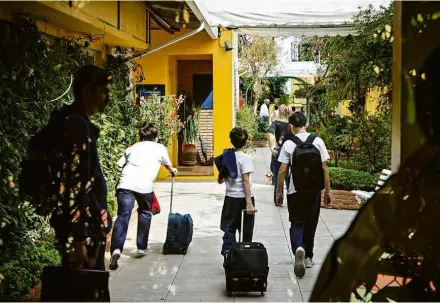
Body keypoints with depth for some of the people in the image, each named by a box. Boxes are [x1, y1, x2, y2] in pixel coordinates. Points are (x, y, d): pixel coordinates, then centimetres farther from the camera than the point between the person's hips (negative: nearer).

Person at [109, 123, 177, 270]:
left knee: (123, 216, -4)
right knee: (145, 213, 22)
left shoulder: (133, 147, 25)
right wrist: (173, 171, 61)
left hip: (126, 183, 1)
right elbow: (168, 165, 38)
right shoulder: (159, 148, 20)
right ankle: (141, 247, 26)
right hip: (145, 185, -1)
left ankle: (116, 249, -24)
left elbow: (120, 164, 17)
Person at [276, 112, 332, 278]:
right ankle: (308, 257, 26)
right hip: (314, 189, 2)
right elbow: (324, 168, -2)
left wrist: (279, 191, 4)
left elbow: (282, 170, -7)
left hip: (295, 190, -2)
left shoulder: (288, 144, -7)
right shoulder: (317, 141, -3)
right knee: (310, 223, 16)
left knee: (297, 223, 7)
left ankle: (298, 248, -21)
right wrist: (328, 191, 6)